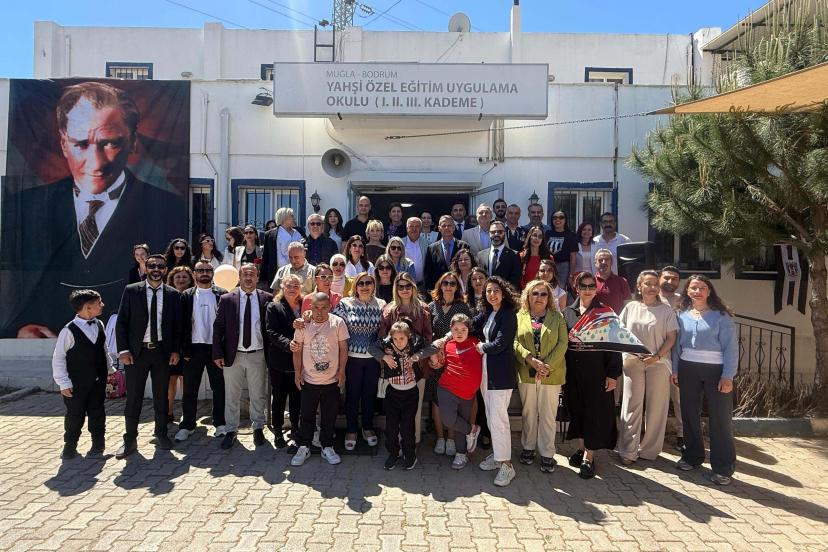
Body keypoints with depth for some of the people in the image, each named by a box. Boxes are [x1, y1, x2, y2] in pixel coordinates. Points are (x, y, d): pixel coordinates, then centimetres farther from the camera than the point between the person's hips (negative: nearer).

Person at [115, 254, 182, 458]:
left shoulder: (173, 295, 4)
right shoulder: (131, 290, 0)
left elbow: (177, 325, 7)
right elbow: (121, 322, 0)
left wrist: (175, 350, -1)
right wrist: (123, 350, -7)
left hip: (162, 352, 1)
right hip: (136, 351, -1)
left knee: (161, 396, 11)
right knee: (133, 397, 4)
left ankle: (161, 435, 25)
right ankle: (130, 440, 16)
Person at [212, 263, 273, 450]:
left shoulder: (267, 299, -1)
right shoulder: (226, 299, 0)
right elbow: (218, 327, 1)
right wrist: (218, 354, -5)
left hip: (258, 355, 0)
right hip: (233, 355, 0)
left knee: (259, 395, 10)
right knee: (231, 396, 10)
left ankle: (258, 428, 28)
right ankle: (231, 431, 25)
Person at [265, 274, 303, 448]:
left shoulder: (304, 306, 5)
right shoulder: (273, 307, -2)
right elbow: (272, 333, -11)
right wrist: (289, 344, -24)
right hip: (279, 361, -2)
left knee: (297, 397, 12)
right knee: (279, 397, 8)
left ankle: (295, 428, 27)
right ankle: (278, 432, 19)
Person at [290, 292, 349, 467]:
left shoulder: (338, 323, -7)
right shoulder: (303, 324, -4)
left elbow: (343, 349, -2)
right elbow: (297, 349, 3)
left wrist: (341, 371, -4)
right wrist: (297, 372, 0)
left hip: (332, 380, -1)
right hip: (309, 380, 1)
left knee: (329, 416, 10)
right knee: (306, 415, 10)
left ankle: (327, 447, 26)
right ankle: (304, 447, 26)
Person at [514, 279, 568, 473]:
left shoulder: (557, 317, 6)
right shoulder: (520, 317, 7)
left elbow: (562, 343, -3)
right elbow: (514, 342, -3)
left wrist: (548, 365, -14)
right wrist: (531, 360, -16)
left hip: (551, 374, -1)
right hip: (526, 373, 1)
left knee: (548, 415, 3)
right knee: (529, 413, 11)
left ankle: (547, 454, 13)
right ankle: (528, 447, 26)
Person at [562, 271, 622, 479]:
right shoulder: (568, 312, 7)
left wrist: (613, 374, -10)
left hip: (597, 371, -3)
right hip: (573, 371, 3)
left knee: (594, 412, 1)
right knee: (576, 409, 12)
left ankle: (589, 457, 9)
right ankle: (581, 448, 28)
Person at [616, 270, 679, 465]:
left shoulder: (666, 310, 2)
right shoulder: (630, 307, 7)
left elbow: (671, 338, -1)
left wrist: (657, 356, -13)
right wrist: (627, 353, -3)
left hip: (658, 363, -1)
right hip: (633, 362, 1)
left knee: (655, 407, 4)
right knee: (632, 405, 1)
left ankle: (649, 450, 17)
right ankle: (628, 451, 7)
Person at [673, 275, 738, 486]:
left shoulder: (721, 316, -4)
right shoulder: (682, 315, 7)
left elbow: (730, 347, -7)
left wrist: (728, 376, -13)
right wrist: (674, 370, 5)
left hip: (715, 370, -4)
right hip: (688, 369, 4)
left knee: (720, 417, -1)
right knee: (689, 414, 11)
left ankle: (723, 468, 7)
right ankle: (692, 456, 27)